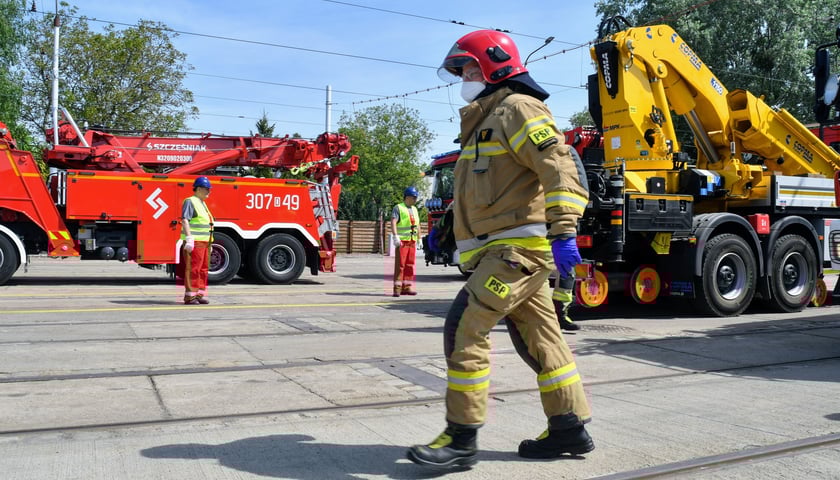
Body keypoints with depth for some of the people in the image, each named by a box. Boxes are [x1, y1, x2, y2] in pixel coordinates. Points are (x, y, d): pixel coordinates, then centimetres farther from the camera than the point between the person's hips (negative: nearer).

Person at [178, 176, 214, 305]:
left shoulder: (202, 203, 20)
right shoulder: (190, 202, -8)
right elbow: (185, 220, -18)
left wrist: (209, 242, 23)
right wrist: (189, 238, -26)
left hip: (204, 242, 9)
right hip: (194, 242, -9)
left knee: (203, 269, 9)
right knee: (192, 269, -9)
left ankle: (200, 294, 13)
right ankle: (190, 296, -6)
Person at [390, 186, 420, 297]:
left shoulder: (414, 209, 19)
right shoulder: (398, 208, -3)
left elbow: (417, 225, 24)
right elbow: (393, 222, -14)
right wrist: (395, 237, -25)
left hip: (412, 242, 6)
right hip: (402, 241, -6)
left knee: (410, 265, 6)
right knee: (400, 264, -6)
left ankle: (407, 286, 11)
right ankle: (397, 288, -4)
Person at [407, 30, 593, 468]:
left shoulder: (517, 109, -7)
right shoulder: (485, 120, 24)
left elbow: (561, 168, -20)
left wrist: (563, 232, -28)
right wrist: (449, 233, 27)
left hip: (520, 246, -10)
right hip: (510, 250, 10)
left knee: (465, 329, -13)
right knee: (538, 338, 12)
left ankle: (462, 438, -6)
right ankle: (569, 429, 21)